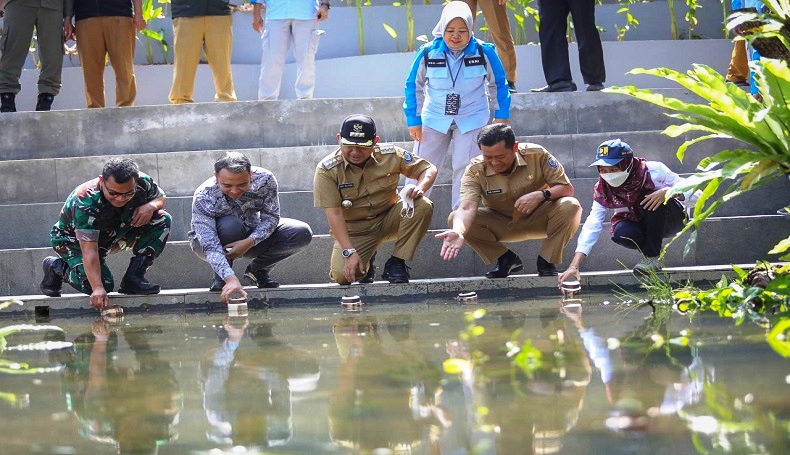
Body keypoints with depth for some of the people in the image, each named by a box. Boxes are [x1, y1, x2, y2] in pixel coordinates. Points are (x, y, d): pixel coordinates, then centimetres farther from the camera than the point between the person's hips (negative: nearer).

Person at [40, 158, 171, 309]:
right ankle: (56, 266, 2)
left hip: (115, 234, 5)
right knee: (103, 284, -28)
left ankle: (133, 279, -11)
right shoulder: (85, 203, -39)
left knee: (162, 220, -15)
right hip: (73, 241, -5)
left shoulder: (143, 183, -25)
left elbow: (161, 197, -1)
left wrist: (151, 206, -26)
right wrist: (98, 288, -50)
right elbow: (89, 250, -41)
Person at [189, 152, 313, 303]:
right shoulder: (203, 198, -35)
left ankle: (258, 270, 4)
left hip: (253, 237, 4)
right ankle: (220, 278, -15)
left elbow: (271, 217, -18)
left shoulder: (265, 179, -26)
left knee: (302, 234, -16)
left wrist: (250, 242, -37)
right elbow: (211, 247, -39)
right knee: (230, 225, -39)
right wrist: (231, 279, -53)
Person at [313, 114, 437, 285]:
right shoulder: (326, 170, -18)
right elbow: (334, 214, -20)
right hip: (354, 230, -2)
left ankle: (396, 264, -12)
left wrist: (420, 187, -26)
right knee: (341, 276, -25)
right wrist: (350, 252, -27)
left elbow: (429, 169, -1)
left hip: (389, 219, 2)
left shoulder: (390, 155, -11)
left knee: (423, 206, -26)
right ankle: (365, 262, 14)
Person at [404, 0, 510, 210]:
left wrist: (501, 115, 0)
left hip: (472, 119, -1)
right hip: (434, 119, 1)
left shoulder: (484, 52, -15)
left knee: (465, 168, -4)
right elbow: (414, 86, -1)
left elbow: (498, 83, 0)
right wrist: (413, 120, -1)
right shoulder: (428, 53, -14)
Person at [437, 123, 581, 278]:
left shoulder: (537, 155, -21)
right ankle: (507, 260, -6)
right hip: (502, 224, 1)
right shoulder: (475, 171, -22)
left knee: (570, 206, -31)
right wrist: (458, 232, -58)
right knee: (455, 218, -24)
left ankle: (546, 261, -10)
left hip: (538, 218, -1)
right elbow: (467, 208, -36)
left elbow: (567, 189, -16)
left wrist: (541, 195, -37)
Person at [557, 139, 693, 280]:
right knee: (621, 234, -32)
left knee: (654, 199, -34)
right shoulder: (602, 189, -15)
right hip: (639, 224, 2)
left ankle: (652, 257, -20)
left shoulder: (652, 171, -24)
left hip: (672, 219, -2)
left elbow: (691, 192, -21)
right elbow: (592, 226, -21)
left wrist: (667, 192, -44)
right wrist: (574, 266, -32)